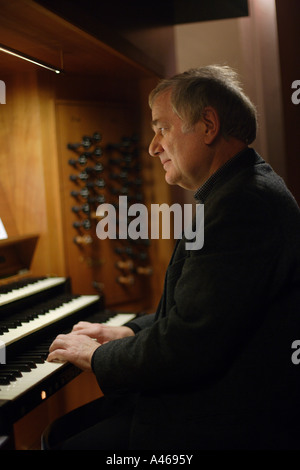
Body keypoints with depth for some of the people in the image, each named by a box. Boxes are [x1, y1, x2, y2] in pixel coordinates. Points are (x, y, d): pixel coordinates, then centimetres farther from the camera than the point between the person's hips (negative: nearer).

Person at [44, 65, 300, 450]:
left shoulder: (245, 203, -23)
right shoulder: (238, 191, 12)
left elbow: (183, 349, -25)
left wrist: (97, 356, -9)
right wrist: (130, 332, 9)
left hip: (229, 425, -10)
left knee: (69, 445, -7)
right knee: (62, 431, 11)